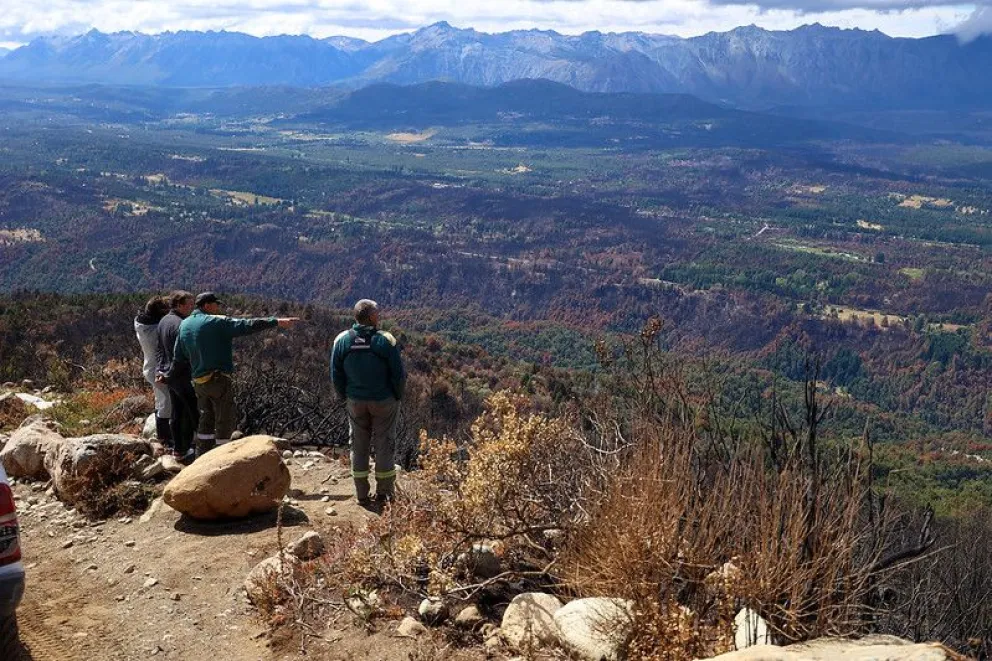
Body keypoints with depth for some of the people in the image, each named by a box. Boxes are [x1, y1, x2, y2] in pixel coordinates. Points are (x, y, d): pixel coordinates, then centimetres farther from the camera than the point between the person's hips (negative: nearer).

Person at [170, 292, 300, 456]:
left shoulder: (184, 325, 11)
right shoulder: (216, 322, -12)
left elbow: (179, 357, 15)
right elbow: (246, 326, -22)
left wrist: (168, 376, 29)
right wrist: (276, 322, -25)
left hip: (198, 381, 8)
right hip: (218, 380, -8)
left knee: (206, 419, 18)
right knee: (225, 420, 2)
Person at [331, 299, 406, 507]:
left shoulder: (342, 341, -6)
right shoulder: (386, 341, -16)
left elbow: (336, 375, 0)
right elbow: (399, 375, -12)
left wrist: (345, 397, 12)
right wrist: (398, 396, 4)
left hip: (355, 402, 3)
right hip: (384, 402, -3)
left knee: (359, 445, 13)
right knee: (384, 444, 10)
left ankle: (362, 495, 18)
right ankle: (383, 493, 16)